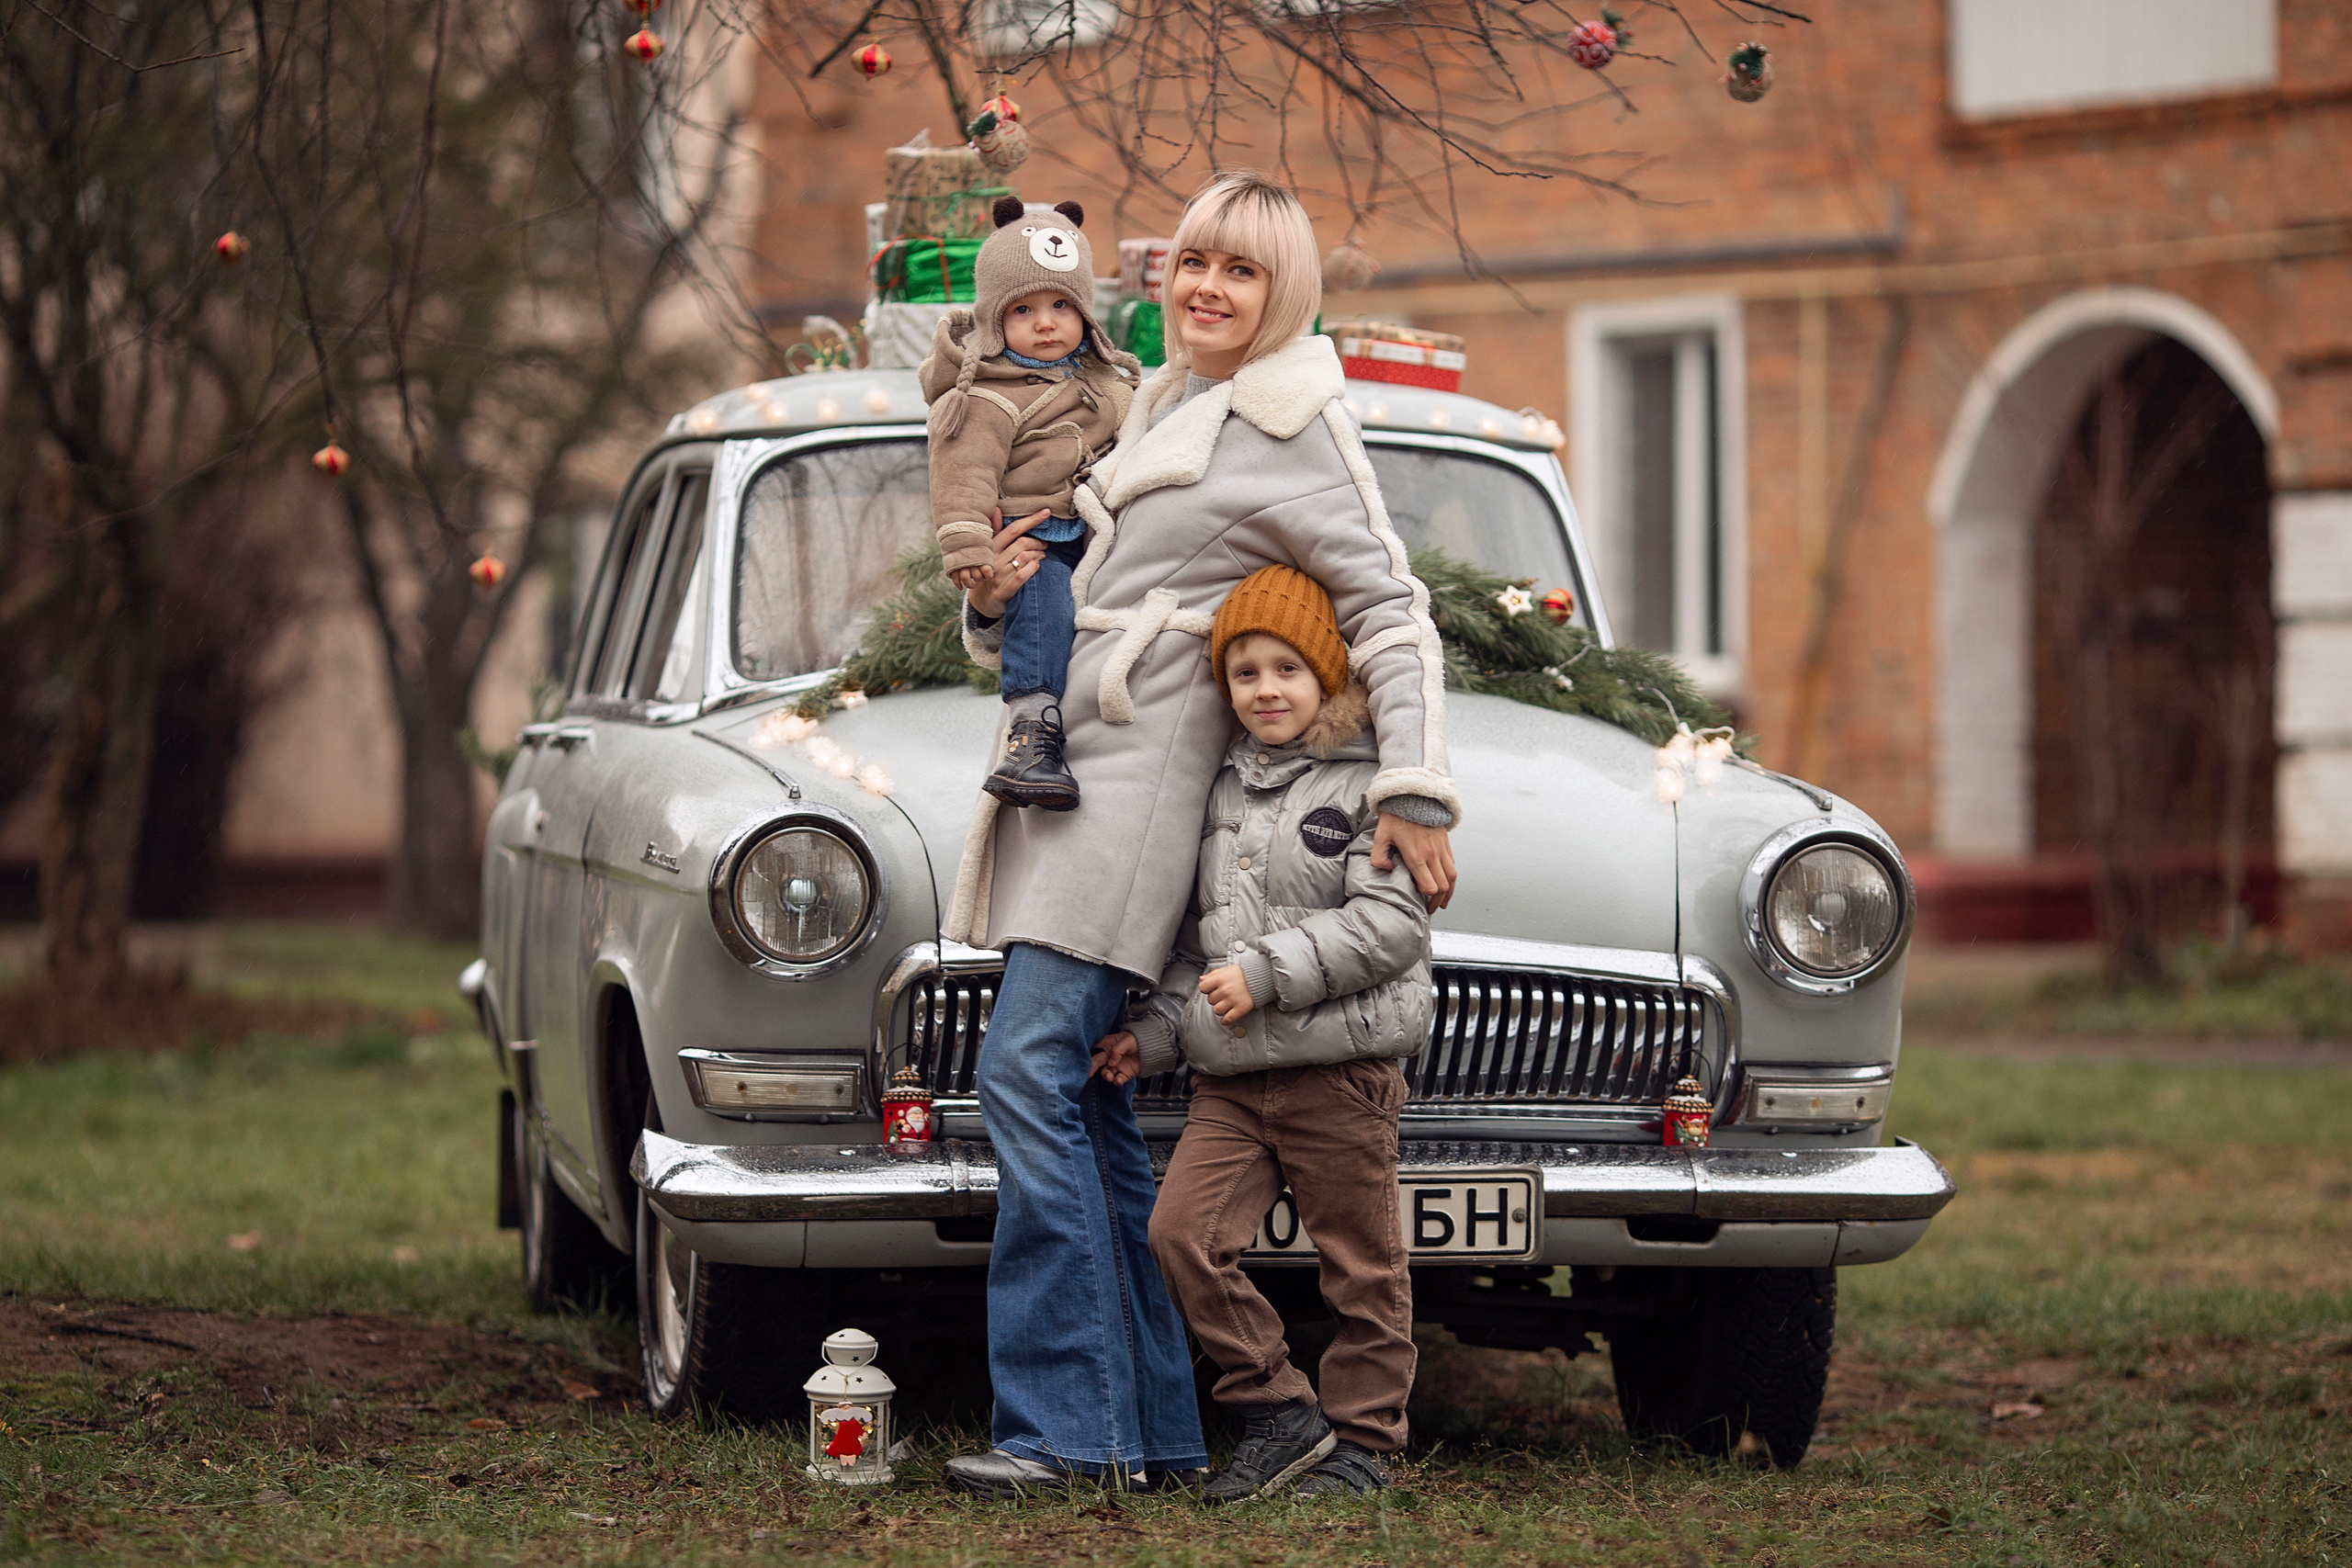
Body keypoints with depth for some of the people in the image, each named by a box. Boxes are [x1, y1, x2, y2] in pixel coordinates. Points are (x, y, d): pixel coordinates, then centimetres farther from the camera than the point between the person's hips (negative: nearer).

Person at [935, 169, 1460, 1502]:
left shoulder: (1296, 427, -4)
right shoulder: (1164, 408, 21)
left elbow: (1390, 612, -8)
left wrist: (1415, 793, -17)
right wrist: (998, 600, 6)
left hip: (1144, 779, -8)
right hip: (1063, 772, 8)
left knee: (1034, 1071, -18)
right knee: (1091, 1106, 5)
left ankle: (1063, 1422, -18)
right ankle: (1154, 1429, 8)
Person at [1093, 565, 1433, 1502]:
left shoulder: (1368, 786, -5)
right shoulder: (1227, 791, 17)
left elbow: (1390, 924, -15)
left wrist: (1267, 972, -18)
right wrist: (1158, 1030, 12)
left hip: (1340, 1071, -6)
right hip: (1231, 1075, 6)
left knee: (1359, 1266, 2)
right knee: (1183, 1233, -8)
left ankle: (1362, 1441, 15)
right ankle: (1279, 1416, 1)